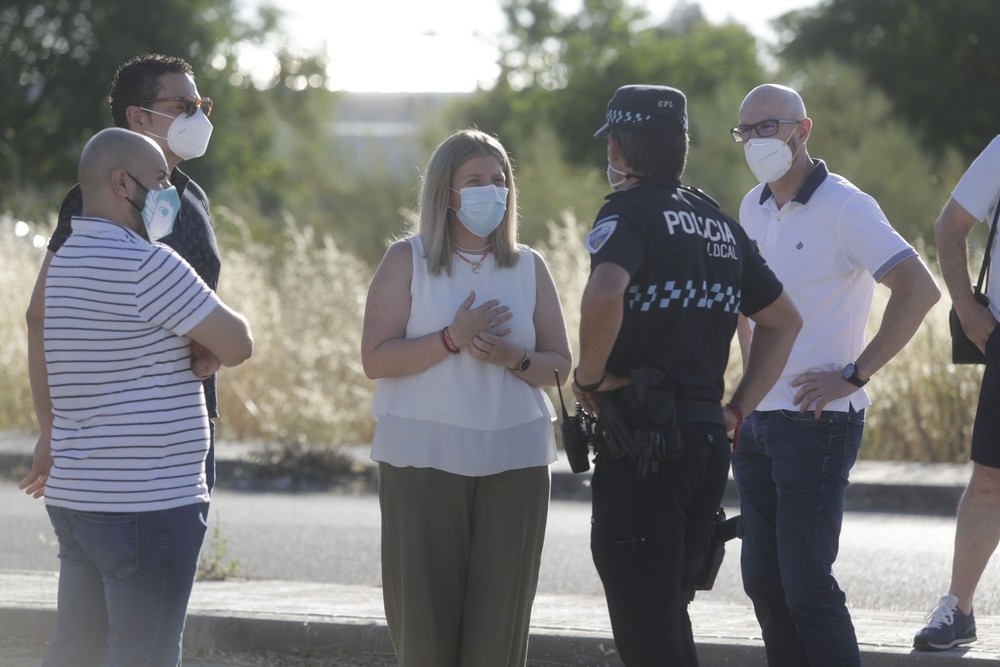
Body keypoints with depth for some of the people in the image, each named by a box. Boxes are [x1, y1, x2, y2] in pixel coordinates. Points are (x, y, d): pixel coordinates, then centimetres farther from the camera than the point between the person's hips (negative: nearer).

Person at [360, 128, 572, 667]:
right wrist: (454, 338, -18)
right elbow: (375, 359, -8)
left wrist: (514, 358, -11)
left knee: (499, 620, -1)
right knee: (425, 610, -4)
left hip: (514, 461, 2)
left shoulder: (528, 268, 10)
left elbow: (559, 366, 10)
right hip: (424, 460, -2)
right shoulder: (407, 261, 2)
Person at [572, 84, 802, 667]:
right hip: (707, 438, 8)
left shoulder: (629, 211, -9)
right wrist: (736, 410, 18)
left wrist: (589, 376, -15)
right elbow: (785, 321, 22)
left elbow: (605, 294, -30)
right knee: (669, 612, 19)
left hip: (642, 443, -7)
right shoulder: (719, 223, 15)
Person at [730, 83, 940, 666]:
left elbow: (920, 290, -21)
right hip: (757, 420, 8)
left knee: (806, 584, -11)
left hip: (817, 421, -8)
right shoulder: (753, 209, 11)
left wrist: (854, 375, -20)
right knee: (763, 579, 10)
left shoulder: (844, 208, -13)